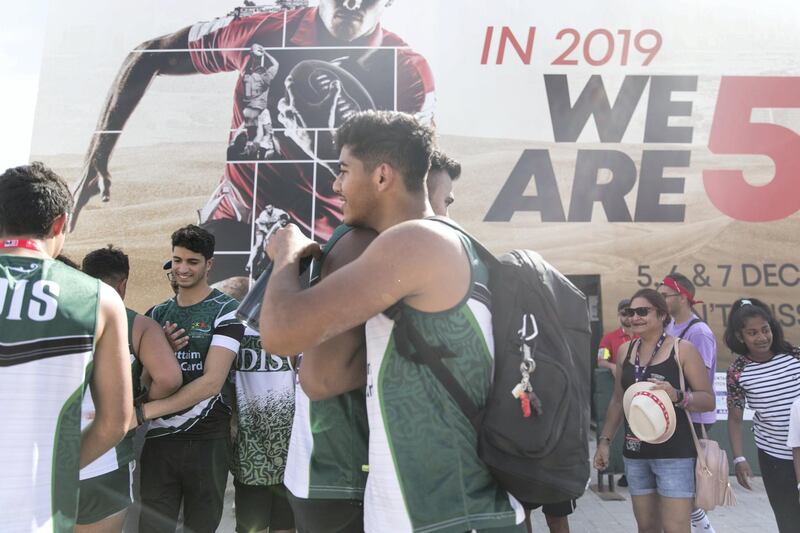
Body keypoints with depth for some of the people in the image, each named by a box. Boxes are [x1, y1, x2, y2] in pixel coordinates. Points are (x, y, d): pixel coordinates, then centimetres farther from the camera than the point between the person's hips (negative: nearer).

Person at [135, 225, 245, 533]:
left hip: (207, 441, -3)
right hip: (159, 439, 3)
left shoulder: (226, 311, -6)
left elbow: (212, 381, -17)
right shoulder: (158, 314, 10)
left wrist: (143, 412, -20)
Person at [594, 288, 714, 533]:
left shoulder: (682, 349, -5)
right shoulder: (625, 350, 9)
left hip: (674, 451, -5)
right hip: (634, 451, 5)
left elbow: (708, 399, -6)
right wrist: (605, 440, 13)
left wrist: (677, 396, -24)